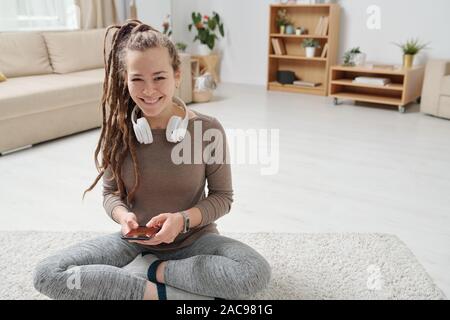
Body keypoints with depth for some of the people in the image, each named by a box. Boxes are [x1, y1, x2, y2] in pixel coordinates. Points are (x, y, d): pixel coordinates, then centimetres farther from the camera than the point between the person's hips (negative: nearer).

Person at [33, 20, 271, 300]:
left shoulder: (208, 129, -15)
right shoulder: (118, 130, -8)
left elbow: (223, 197, -6)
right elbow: (111, 192, 3)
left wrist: (183, 219, -25)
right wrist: (123, 214, -21)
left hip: (194, 239, -1)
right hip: (135, 242, 2)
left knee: (257, 272, -30)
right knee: (47, 274, -18)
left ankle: (150, 270, -13)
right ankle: (162, 291, -17)